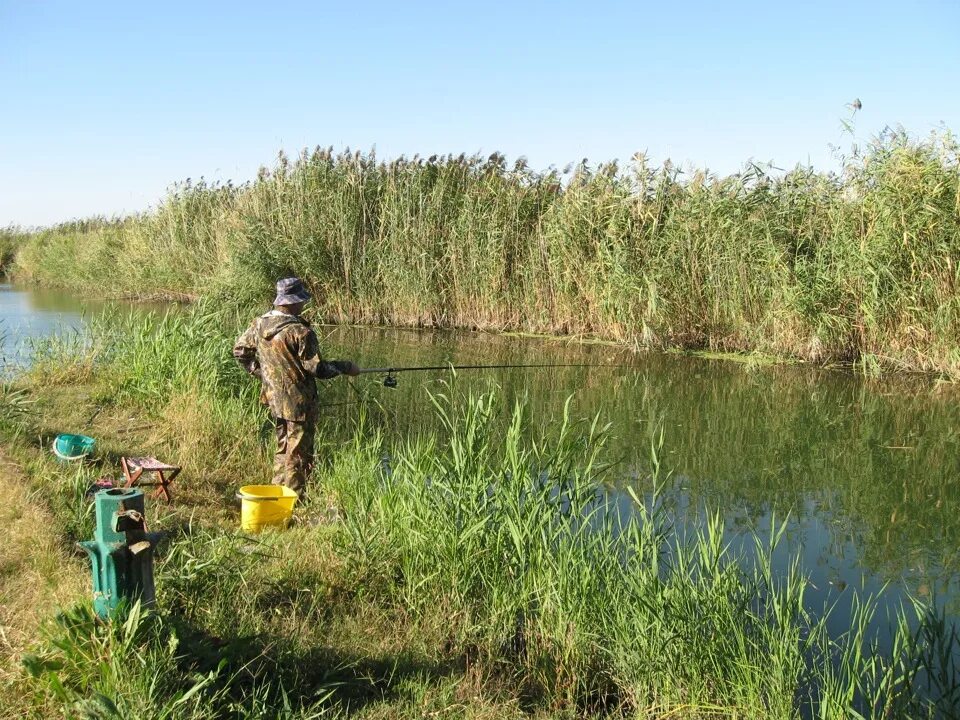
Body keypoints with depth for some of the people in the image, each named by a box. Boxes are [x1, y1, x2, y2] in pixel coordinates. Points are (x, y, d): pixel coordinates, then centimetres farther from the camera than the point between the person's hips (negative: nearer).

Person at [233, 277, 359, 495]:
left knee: (283, 446, 23)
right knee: (299, 453, 4)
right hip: (298, 400, -8)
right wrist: (346, 367, -5)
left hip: (273, 396, 8)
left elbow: (240, 350, 12)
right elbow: (316, 368, -18)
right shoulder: (300, 331, -22)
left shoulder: (259, 324, 0)